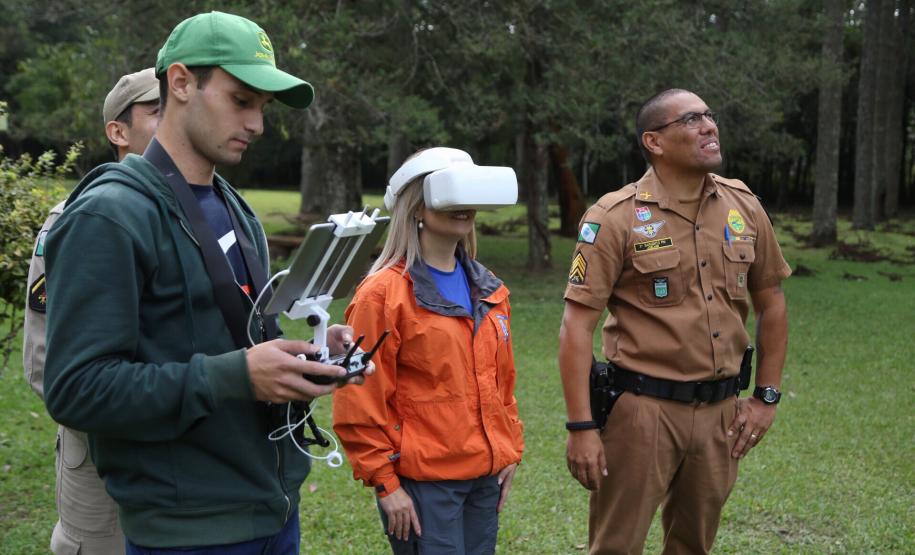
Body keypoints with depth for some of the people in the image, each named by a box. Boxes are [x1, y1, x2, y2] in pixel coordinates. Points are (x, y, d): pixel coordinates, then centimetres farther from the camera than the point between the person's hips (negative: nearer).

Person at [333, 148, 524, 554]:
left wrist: (510, 452, 14)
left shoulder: (489, 290, 10)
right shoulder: (383, 293, -11)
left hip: (485, 475, 7)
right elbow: (360, 403, -11)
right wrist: (384, 483, -11)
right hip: (422, 483, -6)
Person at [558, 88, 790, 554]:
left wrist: (766, 397, 10)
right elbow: (577, 325, -12)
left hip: (720, 410, 5)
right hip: (643, 409, -5)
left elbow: (771, 304, 14)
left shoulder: (743, 207, 4)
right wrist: (581, 427, -16)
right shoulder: (616, 217, -10)